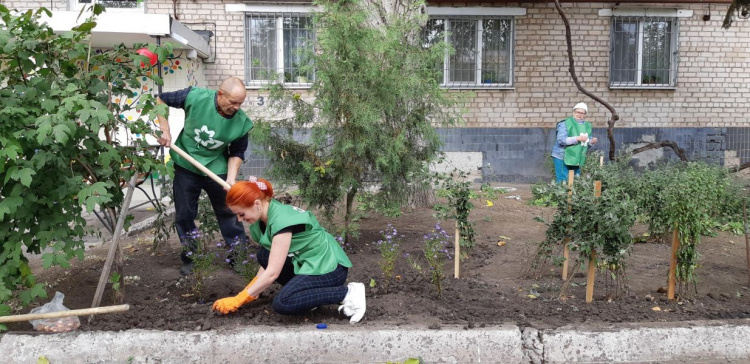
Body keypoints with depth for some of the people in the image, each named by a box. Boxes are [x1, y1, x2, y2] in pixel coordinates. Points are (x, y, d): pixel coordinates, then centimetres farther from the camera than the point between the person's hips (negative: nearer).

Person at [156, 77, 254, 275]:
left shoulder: (241, 122, -18)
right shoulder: (195, 97, -22)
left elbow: (236, 153, -6)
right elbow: (161, 100, -7)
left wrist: (231, 179, -20)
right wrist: (165, 130, -14)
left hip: (217, 169, 0)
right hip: (186, 167, 0)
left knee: (229, 212, 5)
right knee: (185, 214, 8)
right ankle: (189, 258, 24)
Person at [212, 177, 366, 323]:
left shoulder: (281, 220, -24)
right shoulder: (264, 216, 2)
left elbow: (272, 273, -24)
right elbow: (267, 264, 6)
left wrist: (238, 301, -17)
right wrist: (249, 292, -1)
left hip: (329, 267, -9)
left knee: (282, 303, -23)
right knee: (264, 255, -3)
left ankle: (347, 293, -14)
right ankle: (311, 291, 4)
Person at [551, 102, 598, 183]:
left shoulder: (587, 125, 11)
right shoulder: (565, 123, -11)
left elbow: (586, 141, 20)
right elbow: (561, 140, -21)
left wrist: (591, 141, -4)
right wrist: (577, 138, -27)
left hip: (577, 159, 7)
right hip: (562, 158, -7)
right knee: (562, 182, -9)